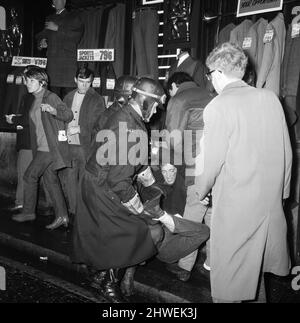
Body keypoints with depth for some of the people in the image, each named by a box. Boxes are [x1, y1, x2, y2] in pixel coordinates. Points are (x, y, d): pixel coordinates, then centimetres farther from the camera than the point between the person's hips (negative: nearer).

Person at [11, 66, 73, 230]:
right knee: (51, 179, 8)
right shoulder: (36, 100, 17)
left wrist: (52, 110, -33)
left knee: (29, 176, -4)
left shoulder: (51, 97, -10)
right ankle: (62, 216, 13)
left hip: (50, 147, -9)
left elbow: (69, 115, -19)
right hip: (42, 147, 9)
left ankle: (28, 212, 11)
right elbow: (29, 118, 34)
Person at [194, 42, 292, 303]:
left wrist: (201, 191, 6)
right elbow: (286, 151, 6)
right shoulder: (270, 98, 0)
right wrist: (281, 189, 19)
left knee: (228, 277, 11)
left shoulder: (218, 107, -16)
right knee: (255, 265, 26)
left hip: (235, 205, -6)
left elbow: (210, 159, -13)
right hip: (271, 201, 6)